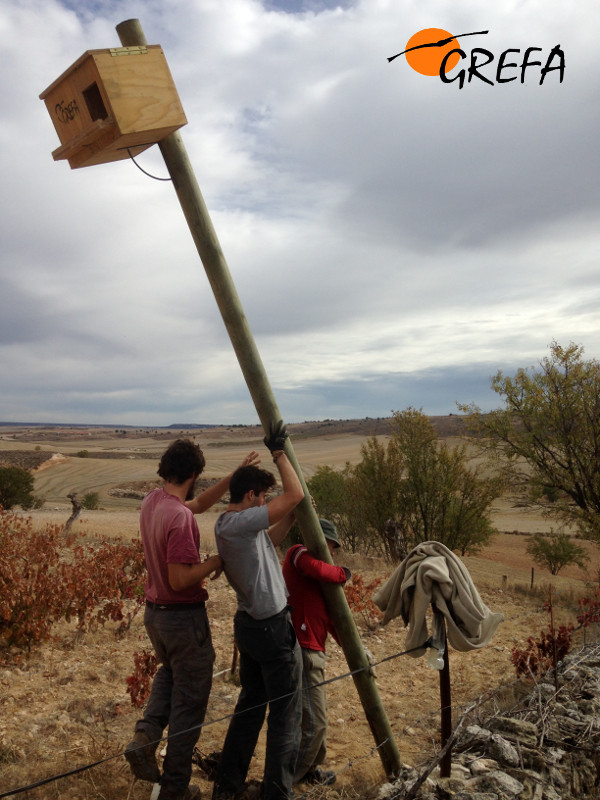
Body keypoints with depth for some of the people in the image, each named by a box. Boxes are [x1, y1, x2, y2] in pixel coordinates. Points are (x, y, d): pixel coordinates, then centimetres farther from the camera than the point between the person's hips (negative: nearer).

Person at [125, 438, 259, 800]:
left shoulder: (152, 500, 0)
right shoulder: (180, 516, -27)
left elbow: (200, 503, 14)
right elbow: (180, 579, -28)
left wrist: (236, 474, 10)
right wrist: (216, 561, -13)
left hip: (155, 612, 8)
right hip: (184, 618, -8)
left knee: (170, 672, 33)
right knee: (189, 701, 10)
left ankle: (145, 736, 16)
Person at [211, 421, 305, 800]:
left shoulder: (230, 524, 5)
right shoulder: (238, 523, -25)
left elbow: (269, 542, 17)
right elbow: (295, 494, -28)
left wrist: (292, 517, 6)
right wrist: (279, 452, -18)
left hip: (249, 624, 10)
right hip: (273, 628, -10)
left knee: (251, 703, 22)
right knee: (285, 715, 6)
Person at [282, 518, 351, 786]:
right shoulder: (298, 553, -7)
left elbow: (327, 616, 22)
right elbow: (319, 569, -30)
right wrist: (343, 573, -10)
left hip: (312, 651, 10)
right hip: (302, 650, -10)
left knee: (315, 717, 21)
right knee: (314, 723, -6)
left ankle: (310, 769, 37)